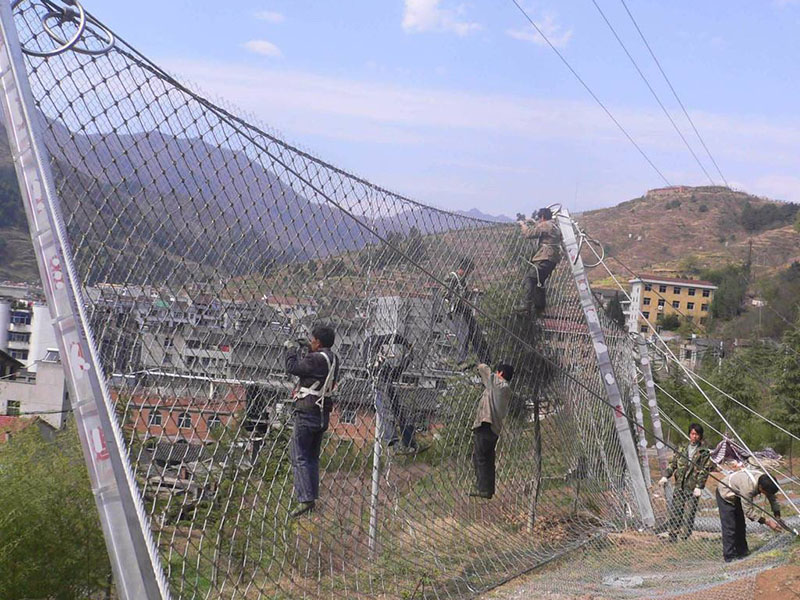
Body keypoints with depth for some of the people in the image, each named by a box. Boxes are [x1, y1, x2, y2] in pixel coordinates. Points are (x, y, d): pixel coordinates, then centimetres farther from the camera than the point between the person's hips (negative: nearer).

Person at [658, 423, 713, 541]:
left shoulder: (705, 452, 1)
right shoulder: (682, 449, 14)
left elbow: (705, 470, -5)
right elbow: (673, 464, 18)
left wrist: (699, 486, -13)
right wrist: (666, 476, 2)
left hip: (693, 489, -4)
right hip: (679, 486, 4)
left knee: (689, 515, -7)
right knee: (675, 513, 4)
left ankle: (684, 539, -1)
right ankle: (672, 537, 13)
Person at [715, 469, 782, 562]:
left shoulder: (765, 482, -19)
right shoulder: (748, 486, -42)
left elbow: (773, 498, -4)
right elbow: (748, 511, -34)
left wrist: (777, 517, -16)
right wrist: (766, 521, -34)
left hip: (736, 496, 8)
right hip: (725, 494, -8)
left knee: (740, 525, 12)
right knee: (729, 528, -11)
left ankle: (742, 552, 21)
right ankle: (730, 557, -6)